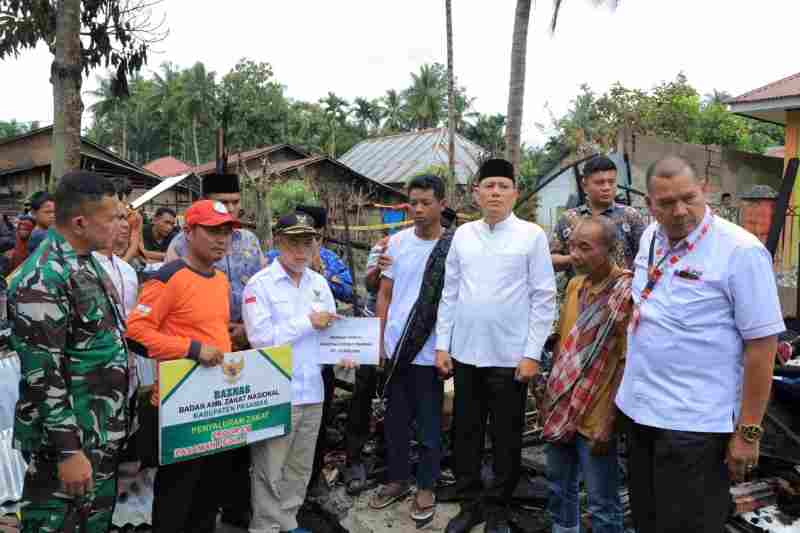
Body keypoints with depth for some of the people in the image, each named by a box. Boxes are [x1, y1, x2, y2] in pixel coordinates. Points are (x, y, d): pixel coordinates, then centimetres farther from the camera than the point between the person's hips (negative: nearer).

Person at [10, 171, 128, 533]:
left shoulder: (85, 261, 8)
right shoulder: (42, 279, -22)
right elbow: (42, 377, -23)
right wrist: (68, 451, -21)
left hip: (103, 433, 9)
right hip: (69, 439, -9)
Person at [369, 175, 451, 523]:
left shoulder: (454, 245, -8)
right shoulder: (397, 242, 3)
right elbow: (384, 294, 9)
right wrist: (378, 339, 5)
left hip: (429, 351, -3)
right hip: (395, 347, 4)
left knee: (429, 423, 9)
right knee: (395, 419, 15)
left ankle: (426, 487, 26)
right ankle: (397, 479, 33)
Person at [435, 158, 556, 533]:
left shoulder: (532, 235, -4)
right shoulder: (463, 234, 6)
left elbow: (544, 298, -5)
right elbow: (450, 293, 8)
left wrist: (532, 354, -9)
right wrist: (442, 345, 5)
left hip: (510, 356, -3)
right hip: (465, 353, 3)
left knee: (506, 439, 10)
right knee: (465, 434, 13)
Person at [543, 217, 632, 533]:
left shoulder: (627, 292, -16)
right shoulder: (574, 285, 6)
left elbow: (626, 363, -18)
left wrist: (609, 421, -18)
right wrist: (549, 395, 13)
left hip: (594, 417, -7)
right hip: (560, 409, 7)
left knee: (601, 505, 7)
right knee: (559, 487, 21)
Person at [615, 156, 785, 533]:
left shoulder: (740, 251, -16)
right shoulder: (650, 237, 5)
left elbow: (761, 344, -16)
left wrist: (748, 432, -15)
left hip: (694, 422, -7)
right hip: (639, 408, 7)